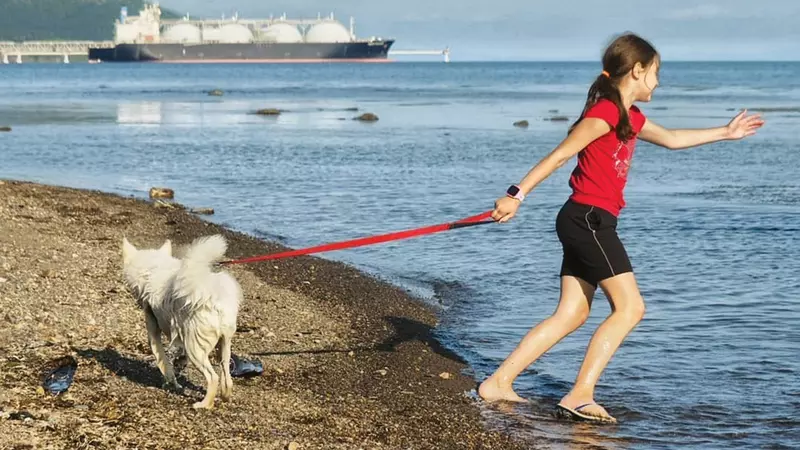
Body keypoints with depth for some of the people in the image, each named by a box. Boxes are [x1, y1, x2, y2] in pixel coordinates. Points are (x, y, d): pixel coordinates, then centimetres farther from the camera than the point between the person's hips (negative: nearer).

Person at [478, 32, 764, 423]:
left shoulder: (630, 118, 18)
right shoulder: (606, 111, -12)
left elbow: (672, 139, 35)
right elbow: (560, 155, -16)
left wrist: (725, 132, 41)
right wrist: (517, 194, -19)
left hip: (586, 222, 10)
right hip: (588, 218, -10)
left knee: (571, 315, 8)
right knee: (629, 307, -9)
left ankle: (498, 383, 6)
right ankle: (580, 396, -13)